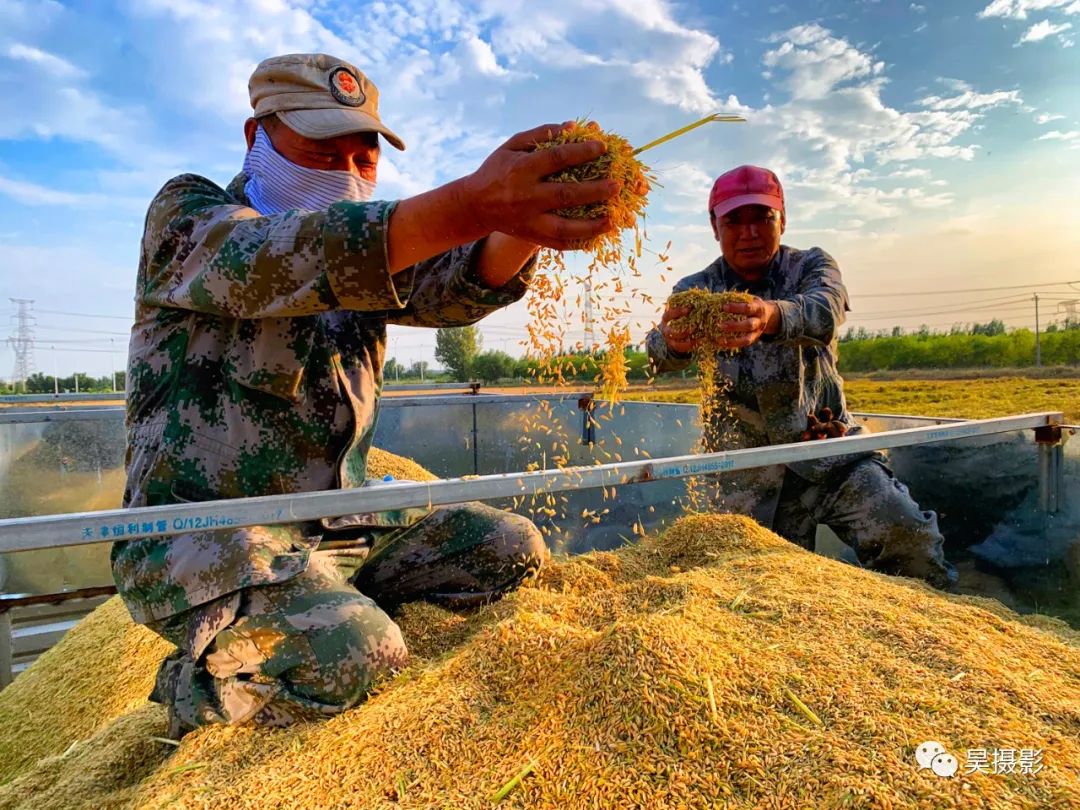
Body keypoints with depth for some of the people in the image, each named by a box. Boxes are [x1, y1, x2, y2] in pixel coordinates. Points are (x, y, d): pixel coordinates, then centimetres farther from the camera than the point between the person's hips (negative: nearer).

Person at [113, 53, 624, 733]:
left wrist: (523, 227, -33)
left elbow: (451, 287, -9)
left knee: (513, 549, -2)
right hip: (200, 534, -5)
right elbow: (270, 264, -29)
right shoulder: (187, 211, -5)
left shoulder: (369, 248, 13)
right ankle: (201, 682, 3)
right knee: (351, 656, -29)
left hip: (340, 526, 6)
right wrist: (472, 203, -44)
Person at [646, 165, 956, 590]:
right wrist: (674, 343, -47)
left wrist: (773, 316, -49)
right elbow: (659, 352, -22)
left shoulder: (811, 266, 0)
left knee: (908, 537, -16)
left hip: (831, 451, 0)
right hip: (750, 478, 1)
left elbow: (825, 312, -26)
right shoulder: (696, 291, 0)